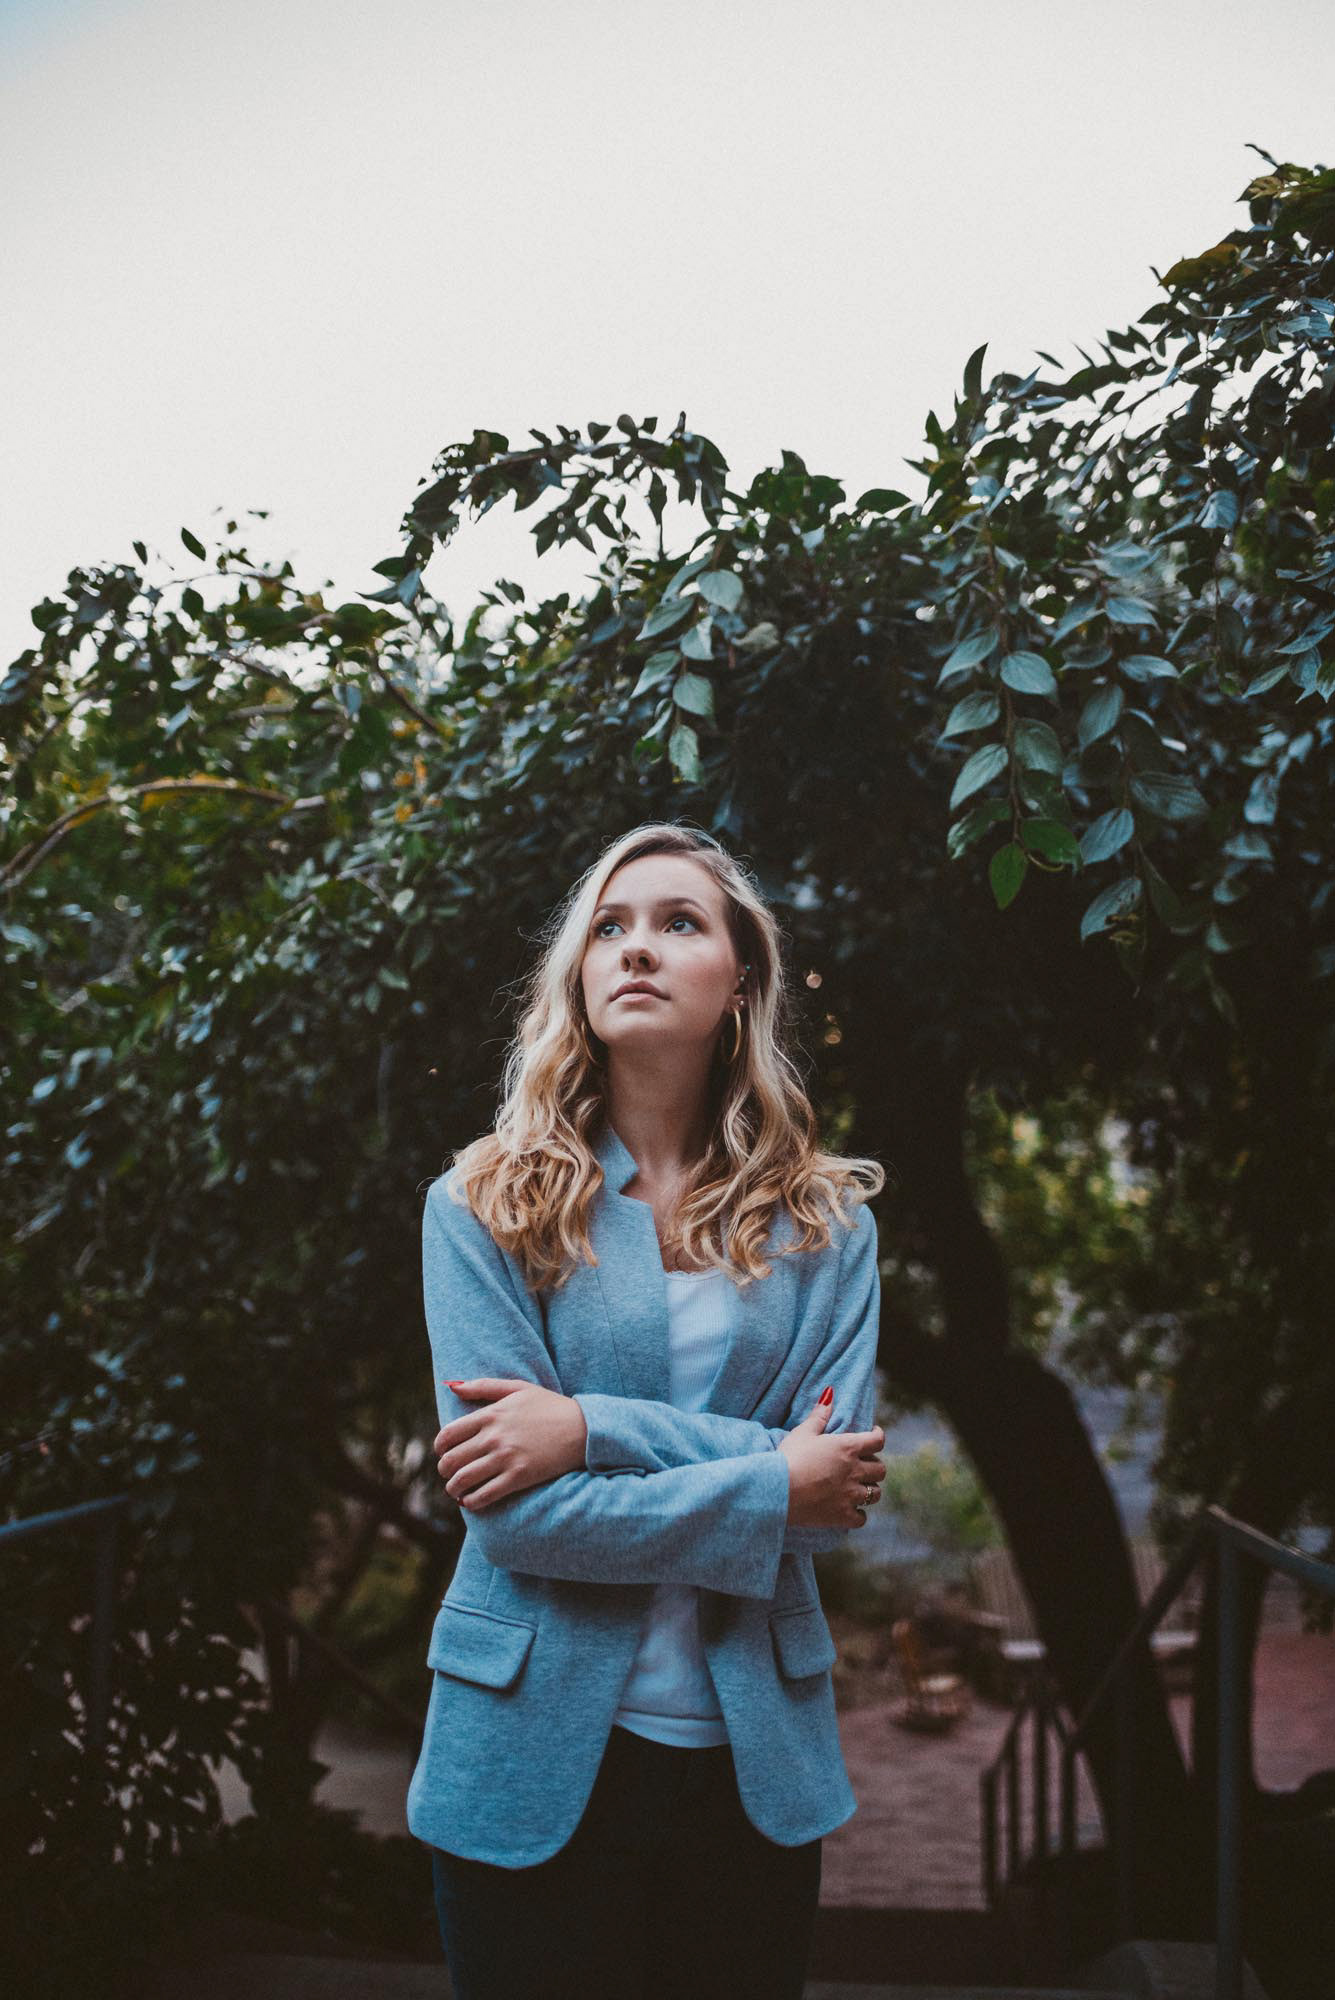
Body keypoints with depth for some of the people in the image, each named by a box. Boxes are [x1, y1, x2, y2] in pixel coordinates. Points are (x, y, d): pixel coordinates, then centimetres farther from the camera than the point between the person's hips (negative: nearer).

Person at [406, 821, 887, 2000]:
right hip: (539, 1756, -2)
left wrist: (595, 1429, -20)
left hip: (759, 1756, 2)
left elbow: (836, 1481, -9)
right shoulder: (485, 1208, -5)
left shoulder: (825, 1222, 1)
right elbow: (513, 1508, -14)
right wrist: (772, 1491, -13)